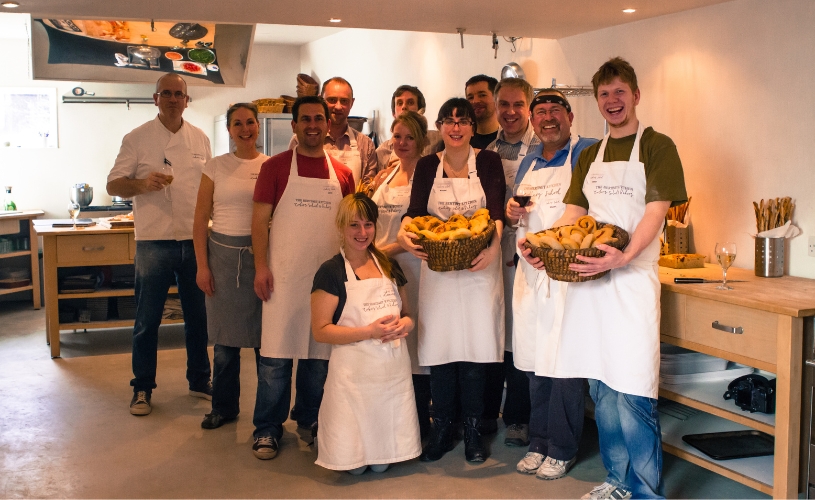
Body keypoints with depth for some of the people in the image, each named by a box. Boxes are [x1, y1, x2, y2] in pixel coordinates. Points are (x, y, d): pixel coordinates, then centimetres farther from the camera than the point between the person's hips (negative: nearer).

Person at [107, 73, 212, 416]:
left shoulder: (200, 139, 9)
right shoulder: (137, 138, -2)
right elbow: (113, 185, -2)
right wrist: (142, 184, -22)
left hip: (194, 241, 3)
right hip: (154, 243, -3)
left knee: (198, 315, 11)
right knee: (147, 320, 3)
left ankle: (200, 381, 26)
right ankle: (142, 388, 18)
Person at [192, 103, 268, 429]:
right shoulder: (216, 167, 4)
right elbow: (200, 219, 5)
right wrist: (202, 265, -1)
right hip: (222, 254, 1)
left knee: (265, 336, 2)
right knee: (225, 338, 8)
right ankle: (224, 406, 24)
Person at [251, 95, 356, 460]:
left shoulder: (342, 173, 9)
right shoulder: (275, 167, 1)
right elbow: (260, 219, -2)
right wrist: (260, 266, -10)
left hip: (329, 275, 3)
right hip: (284, 275, -3)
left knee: (320, 351, 10)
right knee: (276, 354, -1)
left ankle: (310, 421, 25)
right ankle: (267, 429, 11)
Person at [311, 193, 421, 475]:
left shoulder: (389, 266, 11)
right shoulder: (331, 272, -5)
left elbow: (406, 312, 22)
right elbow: (320, 331, -10)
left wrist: (407, 323, -3)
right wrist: (369, 331, -19)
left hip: (394, 370, 5)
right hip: (354, 374, -4)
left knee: (382, 463, 5)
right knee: (354, 465, -3)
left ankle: (379, 460, 36)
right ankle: (355, 462, 28)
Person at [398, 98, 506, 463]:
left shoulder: (488, 162, 2)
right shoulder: (427, 166, 8)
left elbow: (497, 209, -12)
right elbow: (415, 210, -4)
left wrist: (494, 242, -32)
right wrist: (403, 233, -27)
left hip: (479, 267, -1)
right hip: (437, 268, 2)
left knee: (474, 352, 1)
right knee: (439, 350, 3)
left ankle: (472, 431, 16)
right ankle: (442, 430, 18)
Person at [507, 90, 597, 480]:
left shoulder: (586, 153, -4)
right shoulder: (528, 163, 17)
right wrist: (511, 213, 3)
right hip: (529, 273, 6)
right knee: (534, 360, 11)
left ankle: (562, 450, 12)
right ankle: (538, 442, 24)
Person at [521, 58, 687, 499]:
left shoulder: (656, 147, 0)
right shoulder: (589, 156, 19)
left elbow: (655, 212, -10)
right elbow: (573, 214, 16)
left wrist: (625, 255, -27)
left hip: (632, 278, -6)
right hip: (588, 279, 6)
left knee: (632, 394, -8)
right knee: (601, 389, 11)